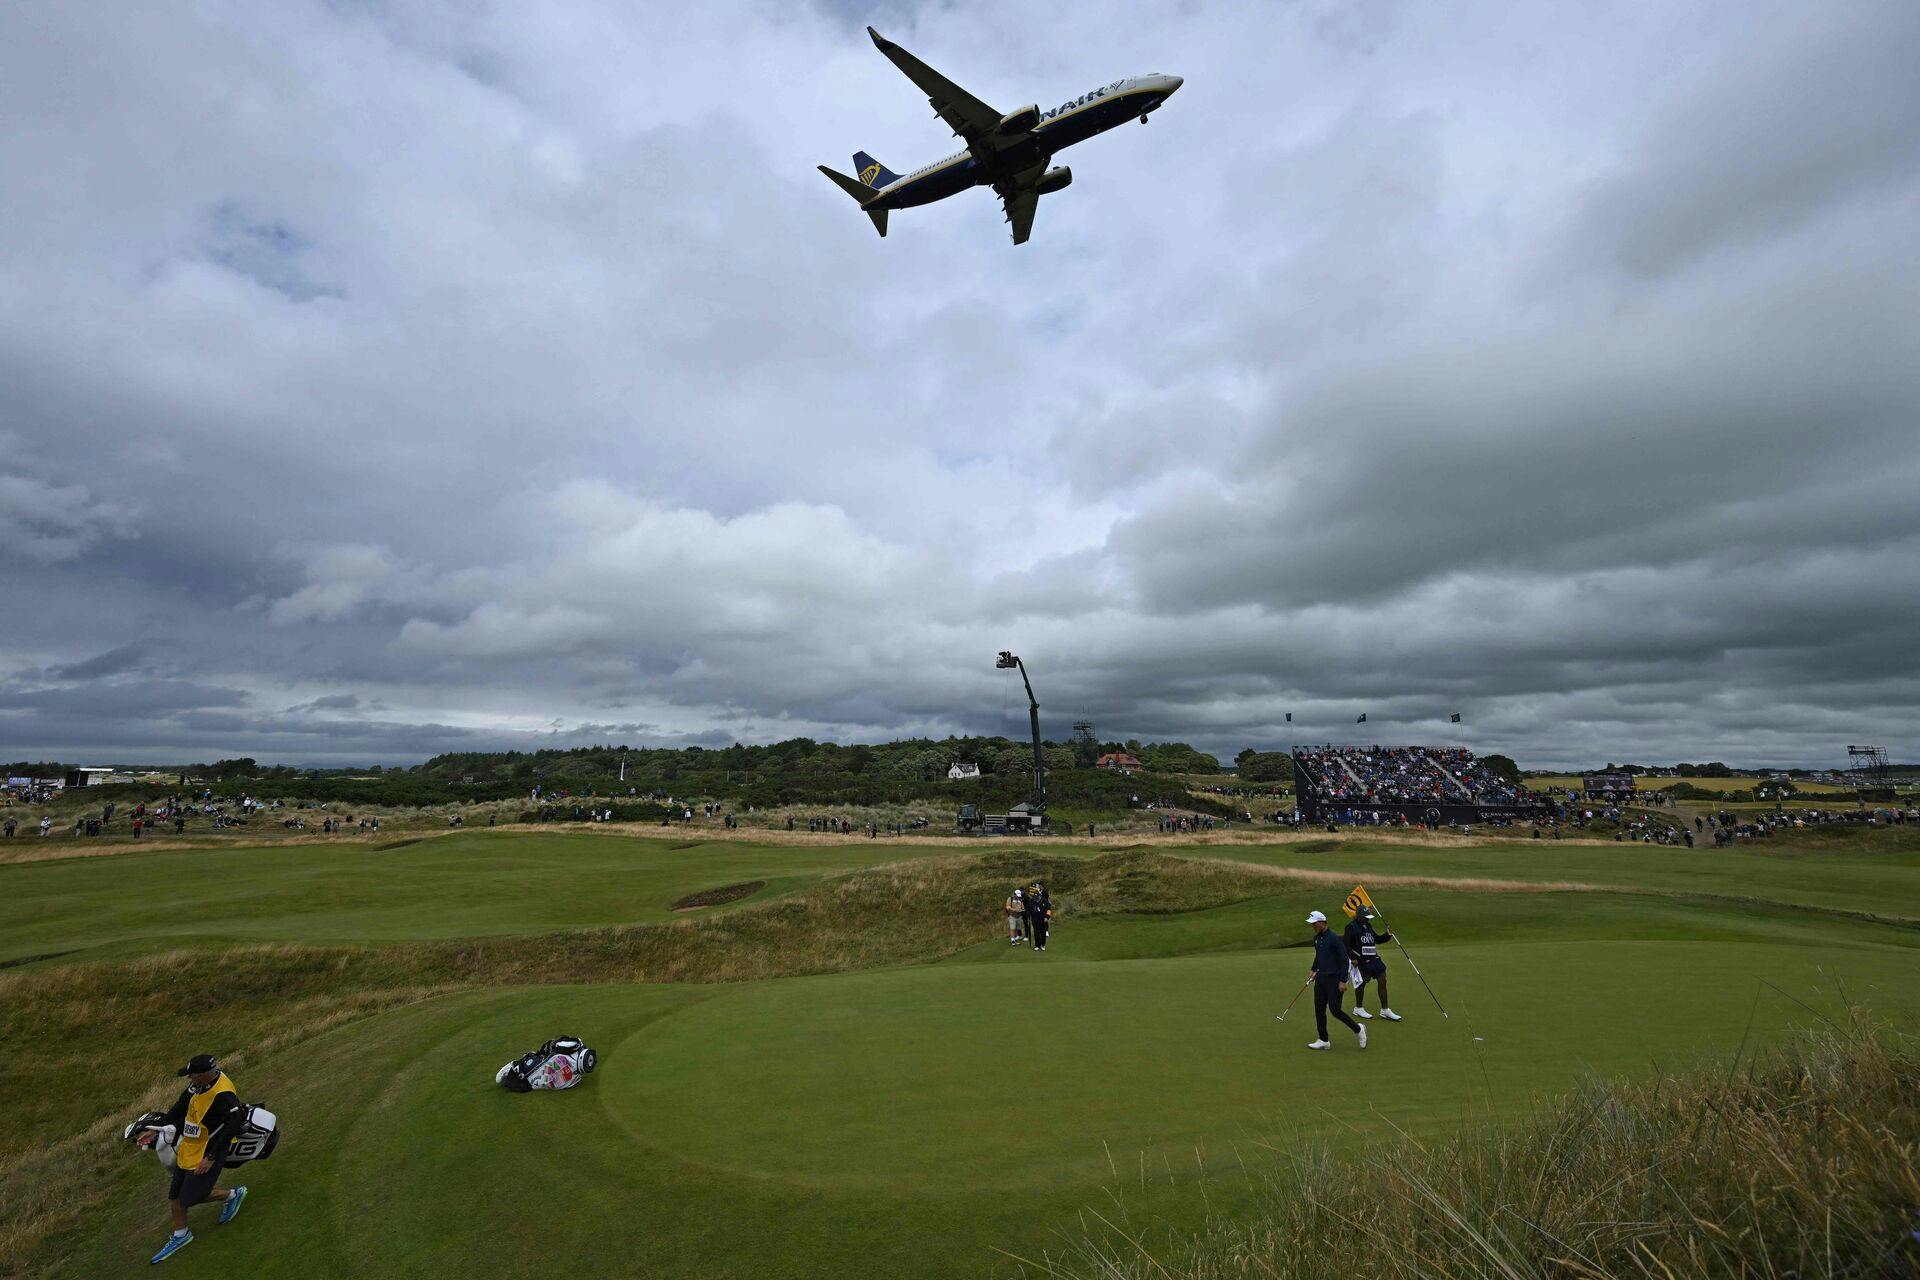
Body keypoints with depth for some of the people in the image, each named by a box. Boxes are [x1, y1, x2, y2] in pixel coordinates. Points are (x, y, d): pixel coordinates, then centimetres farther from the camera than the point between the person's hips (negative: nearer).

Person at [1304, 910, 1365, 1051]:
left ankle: (1358, 1029, 19)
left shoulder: (1334, 938, -17)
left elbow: (1344, 960, -16)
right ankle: (1324, 1041, 16)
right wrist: (1314, 970, 14)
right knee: (1319, 1009, 6)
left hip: (1334, 979, -8)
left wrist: (1343, 981, -18)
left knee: (1335, 1010, -5)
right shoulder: (1316, 938, 8)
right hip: (1321, 978, 8)